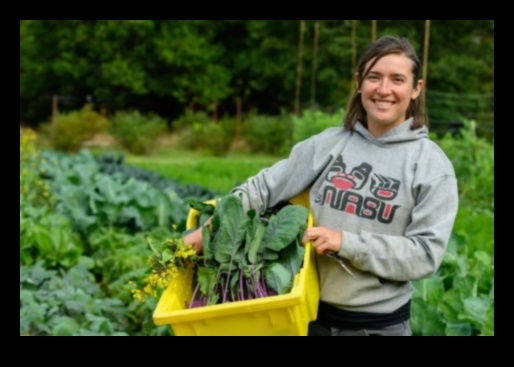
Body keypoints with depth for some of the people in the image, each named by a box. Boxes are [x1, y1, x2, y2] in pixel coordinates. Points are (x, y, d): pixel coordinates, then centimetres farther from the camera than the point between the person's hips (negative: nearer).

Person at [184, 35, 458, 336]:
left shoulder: (432, 165, -7)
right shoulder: (328, 144, 0)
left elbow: (427, 252, -13)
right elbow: (264, 187, 3)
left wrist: (346, 243, -19)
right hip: (312, 312, 3)